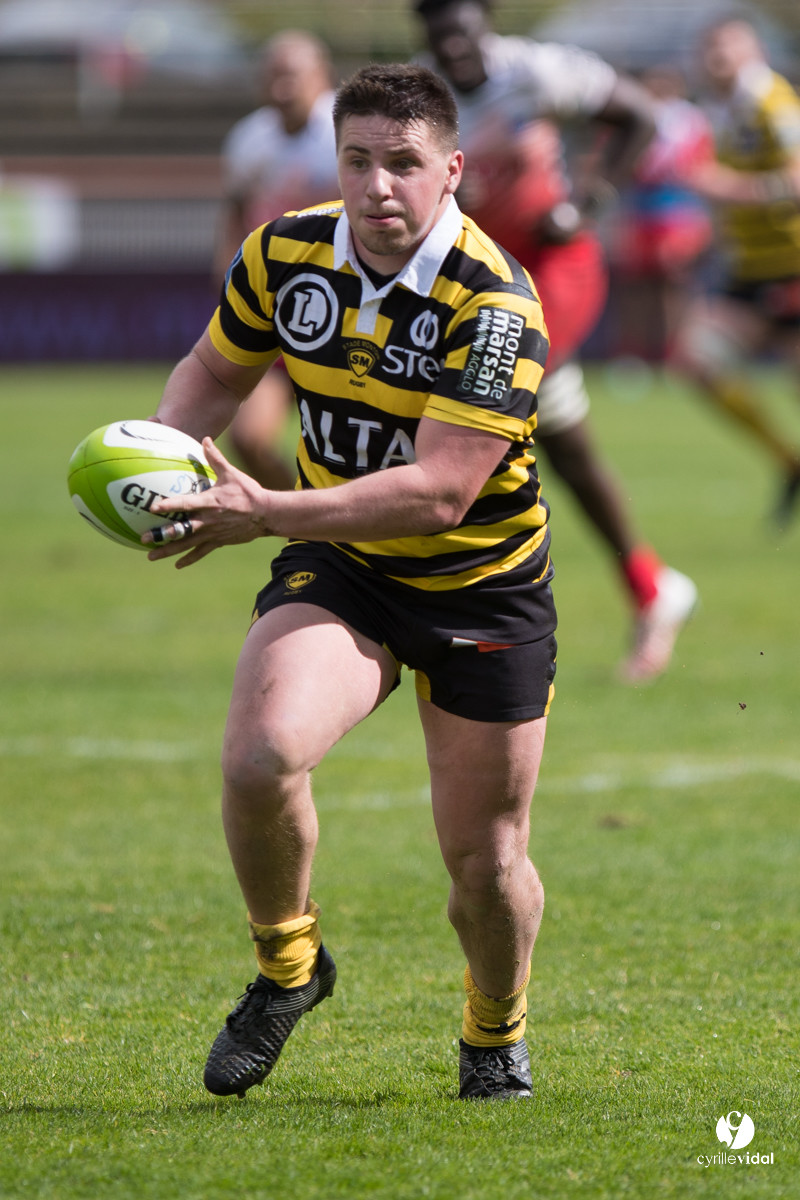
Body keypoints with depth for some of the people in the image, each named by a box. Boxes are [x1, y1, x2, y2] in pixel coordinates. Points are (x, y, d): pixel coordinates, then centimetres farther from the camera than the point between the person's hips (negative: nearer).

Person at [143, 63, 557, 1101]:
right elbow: (217, 370, 12)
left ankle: (496, 1035, 37)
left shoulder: (494, 303, -25)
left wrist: (265, 515, -38)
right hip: (336, 568, 3)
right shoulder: (284, 256, -9)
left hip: (481, 583, -2)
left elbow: (438, 491, -31)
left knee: (486, 866, 3)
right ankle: (286, 965, 2)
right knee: (260, 754, -26)